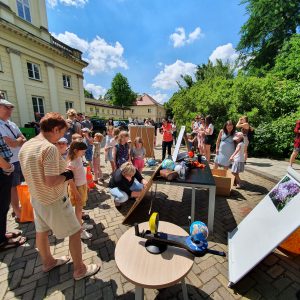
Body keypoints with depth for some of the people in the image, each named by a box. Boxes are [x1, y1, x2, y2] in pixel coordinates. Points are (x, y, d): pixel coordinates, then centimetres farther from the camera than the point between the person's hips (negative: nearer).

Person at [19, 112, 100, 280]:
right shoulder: (50, 148, -27)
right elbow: (51, 182, -31)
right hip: (54, 201, -8)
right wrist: (68, 175, -14)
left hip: (36, 198, 9)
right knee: (75, 232, 8)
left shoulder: (25, 146, 0)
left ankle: (48, 261, 49)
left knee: (41, 232, 26)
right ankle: (79, 269, 25)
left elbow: (35, 173, 10)